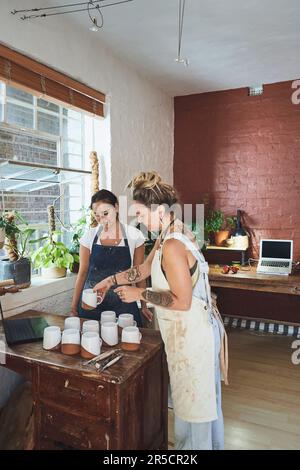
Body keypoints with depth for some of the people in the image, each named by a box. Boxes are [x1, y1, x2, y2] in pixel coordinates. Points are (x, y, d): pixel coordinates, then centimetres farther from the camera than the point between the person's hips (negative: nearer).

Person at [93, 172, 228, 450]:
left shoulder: (172, 246, -27)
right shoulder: (172, 233, 4)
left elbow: (182, 302, -26)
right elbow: (145, 268, 14)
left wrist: (140, 294, -17)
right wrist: (112, 280, 13)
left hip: (190, 333, -10)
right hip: (198, 327, 10)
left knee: (193, 399, 13)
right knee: (203, 395, 26)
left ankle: (194, 444, 35)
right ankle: (211, 443, 47)